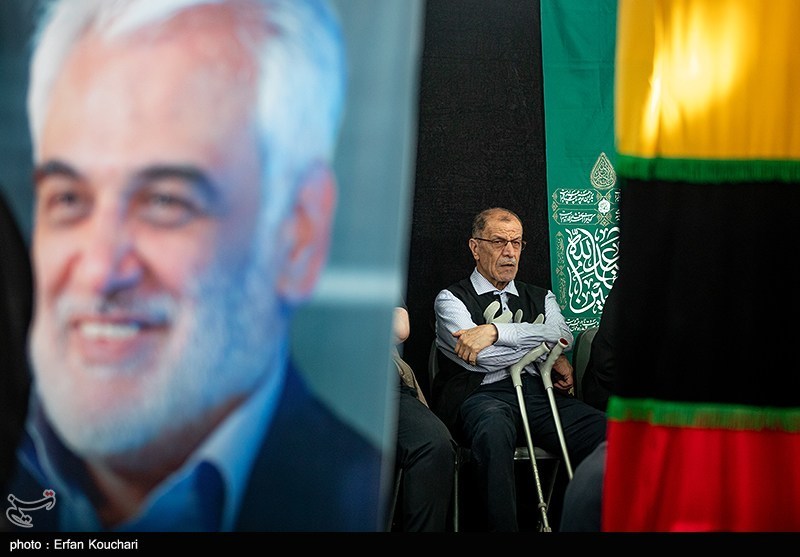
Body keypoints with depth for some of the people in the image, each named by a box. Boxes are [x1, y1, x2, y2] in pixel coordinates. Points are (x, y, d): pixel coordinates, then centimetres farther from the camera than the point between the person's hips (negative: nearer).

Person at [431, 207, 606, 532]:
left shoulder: (541, 298, 27)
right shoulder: (451, 299, 14)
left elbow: (562, 335, 3)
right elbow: (484, 357, -3)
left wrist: (496, 330, -8)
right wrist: (547, 351, 5)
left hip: (539, 394, 4)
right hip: (483, 395, -3)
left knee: (607, 432, -27)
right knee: (493, 428, -42)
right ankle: (502, 529, -37)